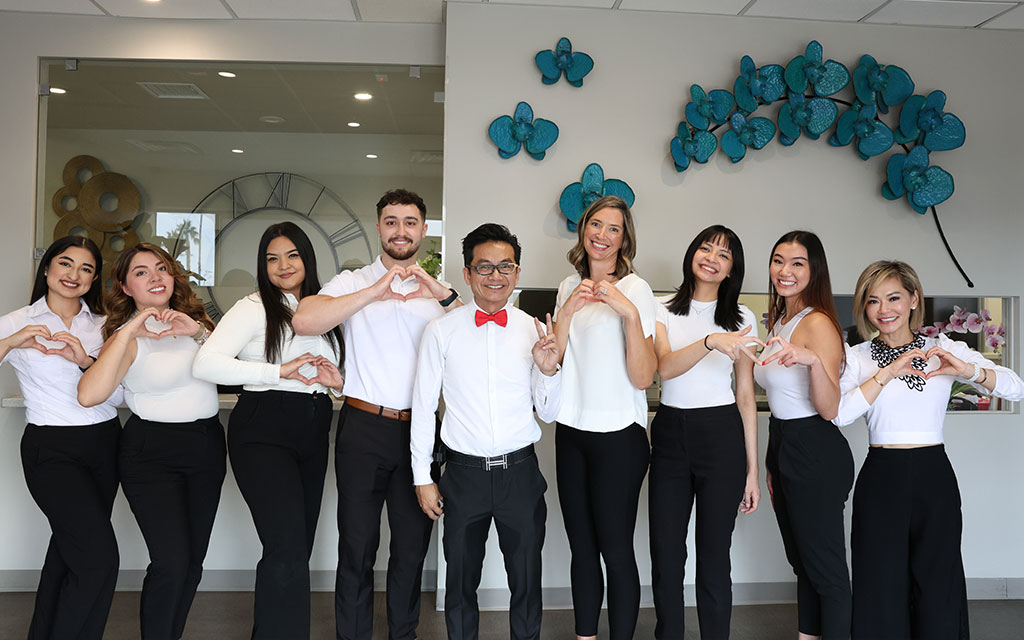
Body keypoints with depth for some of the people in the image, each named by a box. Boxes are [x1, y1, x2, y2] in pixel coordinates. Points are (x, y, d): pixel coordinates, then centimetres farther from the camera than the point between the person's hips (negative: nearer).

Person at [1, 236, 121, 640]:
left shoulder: (102, 325, 9)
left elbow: (116, 397, 1)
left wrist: (85, 361, -13)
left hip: (104, 444, 4)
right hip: (51, 450, -4)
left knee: (70, 547, 14)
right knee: (99, 557, -13)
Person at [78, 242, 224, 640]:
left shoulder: (194, 317, 9)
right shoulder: (128, 336, -7)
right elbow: (89, 395, -23)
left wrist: (200, 331, -15)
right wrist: (129, 332, -24)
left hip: (207, 446, 5)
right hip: (152, 451, -5)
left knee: (193, 561, 9)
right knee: (171, 562, -11)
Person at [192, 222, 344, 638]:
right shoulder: (254, 308, -4)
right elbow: (205, 364, -18)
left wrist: (336, 381, 1)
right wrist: (280, 371, -20)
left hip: (314, 432, 6)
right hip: (263, 431, -6)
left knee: (295, 548, 12)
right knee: (288, 549, -15)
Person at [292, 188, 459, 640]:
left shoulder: (438, 291, 10)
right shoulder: (353, 282, 3)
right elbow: (303, 321, -17)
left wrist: (444, 295, -19)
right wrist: (374, 292, -22)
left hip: (420, 430, 3)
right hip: (365, 428, -2)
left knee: (412, 544, 13)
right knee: (357, 545, 7)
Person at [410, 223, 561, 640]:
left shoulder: (535, 331, 0)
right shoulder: (441, 331, -3)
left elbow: (548, 414, 4)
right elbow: (423, 406, 2)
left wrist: (548, 370, -14)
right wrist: (422, 477, 1)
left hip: (520, 473, 1)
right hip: (464, 475, -1)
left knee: (526, 582, 13)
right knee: (461, 581, 14)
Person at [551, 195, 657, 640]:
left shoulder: (635, 289, -8)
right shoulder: (569, 287, 9)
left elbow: (642, 378, -15)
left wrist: (630, 313, -25)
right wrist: (570, 309, -10)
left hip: (618, 435, -5)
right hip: (571, 431, 5)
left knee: (615, 550, 1)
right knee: (581, 547, 14)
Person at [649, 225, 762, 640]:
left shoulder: (740, 318, 6)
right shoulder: (662, 310, 5)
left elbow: (746, 397, 5)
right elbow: (664, 368, -13)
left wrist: (752, 469, 3)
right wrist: (710, 342, -30)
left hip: (722, 437, -1)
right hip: (671, 434, 1)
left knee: (714, 555, 4)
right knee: (666, 553, 5)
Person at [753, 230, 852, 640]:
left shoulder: (818, 323, -16)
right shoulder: (778, 321, 11)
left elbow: (829, 409, -24)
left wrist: (813, 360, -41)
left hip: (816, 454, -9)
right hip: (784, 447, 9)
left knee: (825, 567, 2)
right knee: (801, 560, 20)